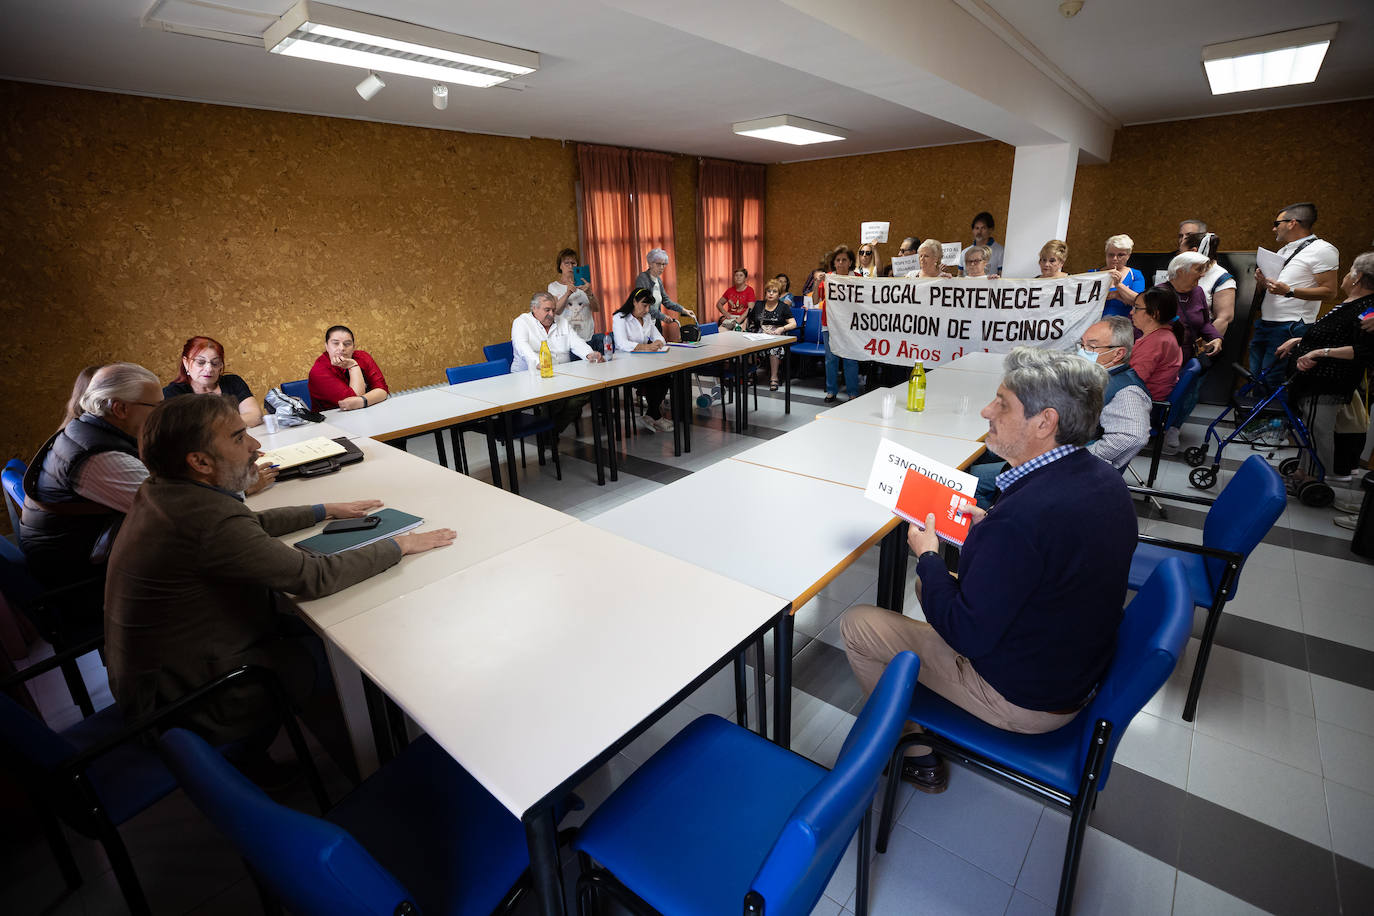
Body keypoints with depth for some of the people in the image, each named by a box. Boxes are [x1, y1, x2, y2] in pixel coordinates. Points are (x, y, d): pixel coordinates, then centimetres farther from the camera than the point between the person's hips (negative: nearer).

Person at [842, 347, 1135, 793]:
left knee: (856, 624, -2)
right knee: (934, 586, 25)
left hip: (1025, 700, -9)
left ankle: (916, 752, 18)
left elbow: (967, 634, -26)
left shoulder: (1023, 515, -36)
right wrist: (991, 529, 3)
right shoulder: (1105, 480, -7)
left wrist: (927, 556, -13)